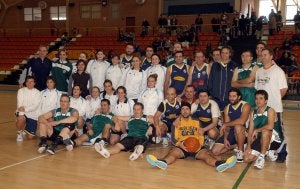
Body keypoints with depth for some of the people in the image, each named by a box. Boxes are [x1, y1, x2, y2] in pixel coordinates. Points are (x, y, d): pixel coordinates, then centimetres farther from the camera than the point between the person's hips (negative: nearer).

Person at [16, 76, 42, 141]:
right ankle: (19, 132, -5)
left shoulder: (37, 93, 0)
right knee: (21, 118, -38)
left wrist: (25, 109, -29)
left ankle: (24, 130, 36)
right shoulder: (21, 90, 2)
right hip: (22, 113, 0)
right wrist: (21, 113, -27)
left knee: (30, 137, -2)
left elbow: (35, 106, -12)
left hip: (33, 115, 1)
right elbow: (19, 104, -10)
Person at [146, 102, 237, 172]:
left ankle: (219, 164, -59)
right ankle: (163, 162, -65)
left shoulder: (197, 122, 19)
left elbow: (201, 136, 13)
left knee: (205, 154, -30)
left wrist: (200, 144, -10)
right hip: (181, 146, -1)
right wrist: (180, 144, -15)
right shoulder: (176, 123, 14)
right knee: (173, 152, -33)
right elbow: (173, 138, 6)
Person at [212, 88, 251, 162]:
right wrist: (225, 139, -11)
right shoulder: (227, 108, 7)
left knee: (237, 127, -41)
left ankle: (241, 151, -20)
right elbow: (227, 126, 3)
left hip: (243, 132, -5)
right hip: (231, 133, 6)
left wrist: (225, 124, -22)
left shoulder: (245, 106, -12)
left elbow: (242, 121, -29)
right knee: (215, 151, -6)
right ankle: (234, 146, 18)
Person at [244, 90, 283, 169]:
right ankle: (267, 152, 16)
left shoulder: (270, 111, -12)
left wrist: (257, 130, -19)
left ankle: (262, 157, -22)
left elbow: (270, 126, -31)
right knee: (247, 158, -8)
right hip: (260, 140, 6)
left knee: (265, 131, -38)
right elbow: (250, 131, 1)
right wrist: (248, 146, -8)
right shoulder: (253, 113, 4)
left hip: (273, 140, -6)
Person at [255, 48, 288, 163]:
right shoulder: (259, 71, 11)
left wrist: (275, 99, -1)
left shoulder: (278, 71, -7)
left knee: (278, 131, 1)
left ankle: (282, 154, 12)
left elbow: (284, 89, -6)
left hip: (274, 107, -6)